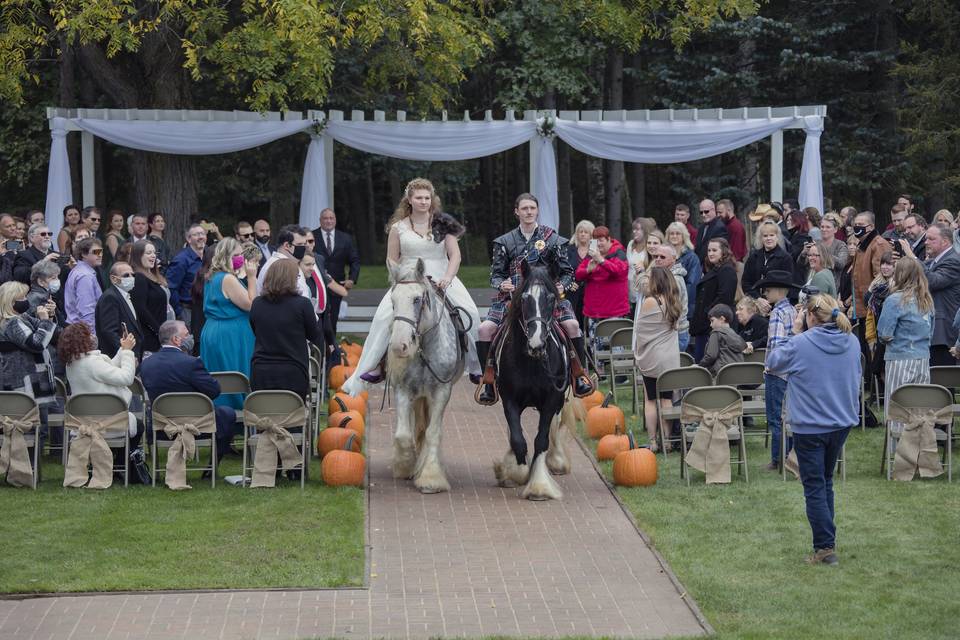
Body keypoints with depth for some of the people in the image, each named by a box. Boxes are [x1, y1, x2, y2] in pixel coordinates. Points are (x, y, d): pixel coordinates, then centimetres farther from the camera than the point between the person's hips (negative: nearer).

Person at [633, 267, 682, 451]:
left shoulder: (650, 301, -13)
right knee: (667, 399, 9)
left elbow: (640, 330, -7)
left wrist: (637, 353, 6)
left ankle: (652, 441, 1)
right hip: (671, 358, 5)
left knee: (650, 399, 2)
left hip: (652, 358, -5)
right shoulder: (674, 303, 6)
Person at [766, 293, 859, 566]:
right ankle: (827, 537, 27)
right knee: (826, 481, 21)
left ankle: (825, 547, -1)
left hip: (810, 427, -5)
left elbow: (772, 364, -2)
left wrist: (794, 334, 2)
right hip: (842, 422, 5)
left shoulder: (800, 344, -19)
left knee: (815, 487, 2)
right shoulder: (851, 342, -2)